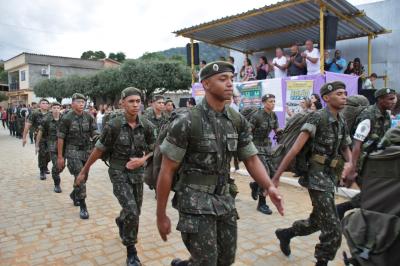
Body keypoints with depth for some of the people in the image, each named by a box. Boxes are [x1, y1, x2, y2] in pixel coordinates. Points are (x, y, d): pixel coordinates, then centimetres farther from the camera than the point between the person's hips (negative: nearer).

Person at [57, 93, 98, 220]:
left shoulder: (89, 117, 1)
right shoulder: (66, 118, -8)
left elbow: (94, 133, 1)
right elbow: (60, 138, -5)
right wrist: (60, 157, -5)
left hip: (87, 151, 4)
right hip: (73, 151, -4)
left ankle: (74, 195, 43)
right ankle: (82, 206, -2)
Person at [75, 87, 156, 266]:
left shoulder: (147, 126, -8)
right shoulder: (113, 125, -16)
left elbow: (153, 150, 4)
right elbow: (98, 150, -6)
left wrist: (142, 160, -15)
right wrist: (84, 170, 2)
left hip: (137, 173, 4)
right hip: (119, 173, -4)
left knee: (135, 212, 17)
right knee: (131, 211, -16)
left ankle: (120, 222, 54)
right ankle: (131, 251, 7)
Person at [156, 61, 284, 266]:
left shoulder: (238, 121, 0)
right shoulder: (186, 122, -18)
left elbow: (251, 159, 5)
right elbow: (166, 171, -13)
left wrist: (269, 187, -14)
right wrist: (161, 216, -9)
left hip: (224, 199, 6)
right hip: (195, 201, -6)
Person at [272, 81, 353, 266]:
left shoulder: (342, 122, 8)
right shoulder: (317, 117, -15)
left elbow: (346, 148, 21)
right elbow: (296, 148, -22)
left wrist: (349, 163, -4)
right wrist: (276, 176, -24)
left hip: (330, 176, 8)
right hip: (317, 176, -8)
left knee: (317, 222, 21)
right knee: (333, 228, -2)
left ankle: (285, 234, 42)